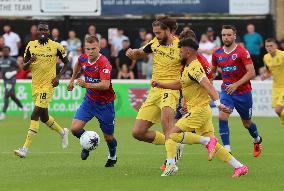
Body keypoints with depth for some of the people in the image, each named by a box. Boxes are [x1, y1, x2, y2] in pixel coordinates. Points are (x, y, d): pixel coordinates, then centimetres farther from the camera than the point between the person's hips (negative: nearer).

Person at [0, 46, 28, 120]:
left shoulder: (12, 60, -9)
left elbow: (18, 68, -4)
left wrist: (13, 73, -19)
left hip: (11, 80, -7)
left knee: (6, 96, -14)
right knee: (12, 97, 14)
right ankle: (23, 109, 30)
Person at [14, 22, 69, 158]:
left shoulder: (56, 46, -4)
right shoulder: (31, 45, 5)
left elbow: (66, 62, 8)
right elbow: (24, 67, 8)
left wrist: (58, 77, -6)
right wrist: (29, 62, -15)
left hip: (48, 84, -5)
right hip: (35, 84, 5)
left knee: (36, 113, -15)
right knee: (43, 117, 13)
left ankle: (25, 148, -17)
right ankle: (62, 132, 42)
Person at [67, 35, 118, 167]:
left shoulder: (104, 63, -26)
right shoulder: (83, 58, -6)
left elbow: (105, 85, -39)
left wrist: (87, 85, -46)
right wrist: (72, 79, 27)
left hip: (105, 103, -5)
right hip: (89, 100, 5)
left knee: (108, 137, 7)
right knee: (75, 128, -12)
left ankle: (112, 156, 40)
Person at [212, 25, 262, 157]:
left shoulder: (242, 52, -13)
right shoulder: (217, 54, 2)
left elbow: (251, 73, -18)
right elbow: (212, 71, 19)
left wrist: (236, 85, -24)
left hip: (243, 92, -3)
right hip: (226, 91, 3)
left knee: (247, 123, 12)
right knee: (222, 117, -21)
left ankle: (257, 140, 44)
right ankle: (227, 149, -21)